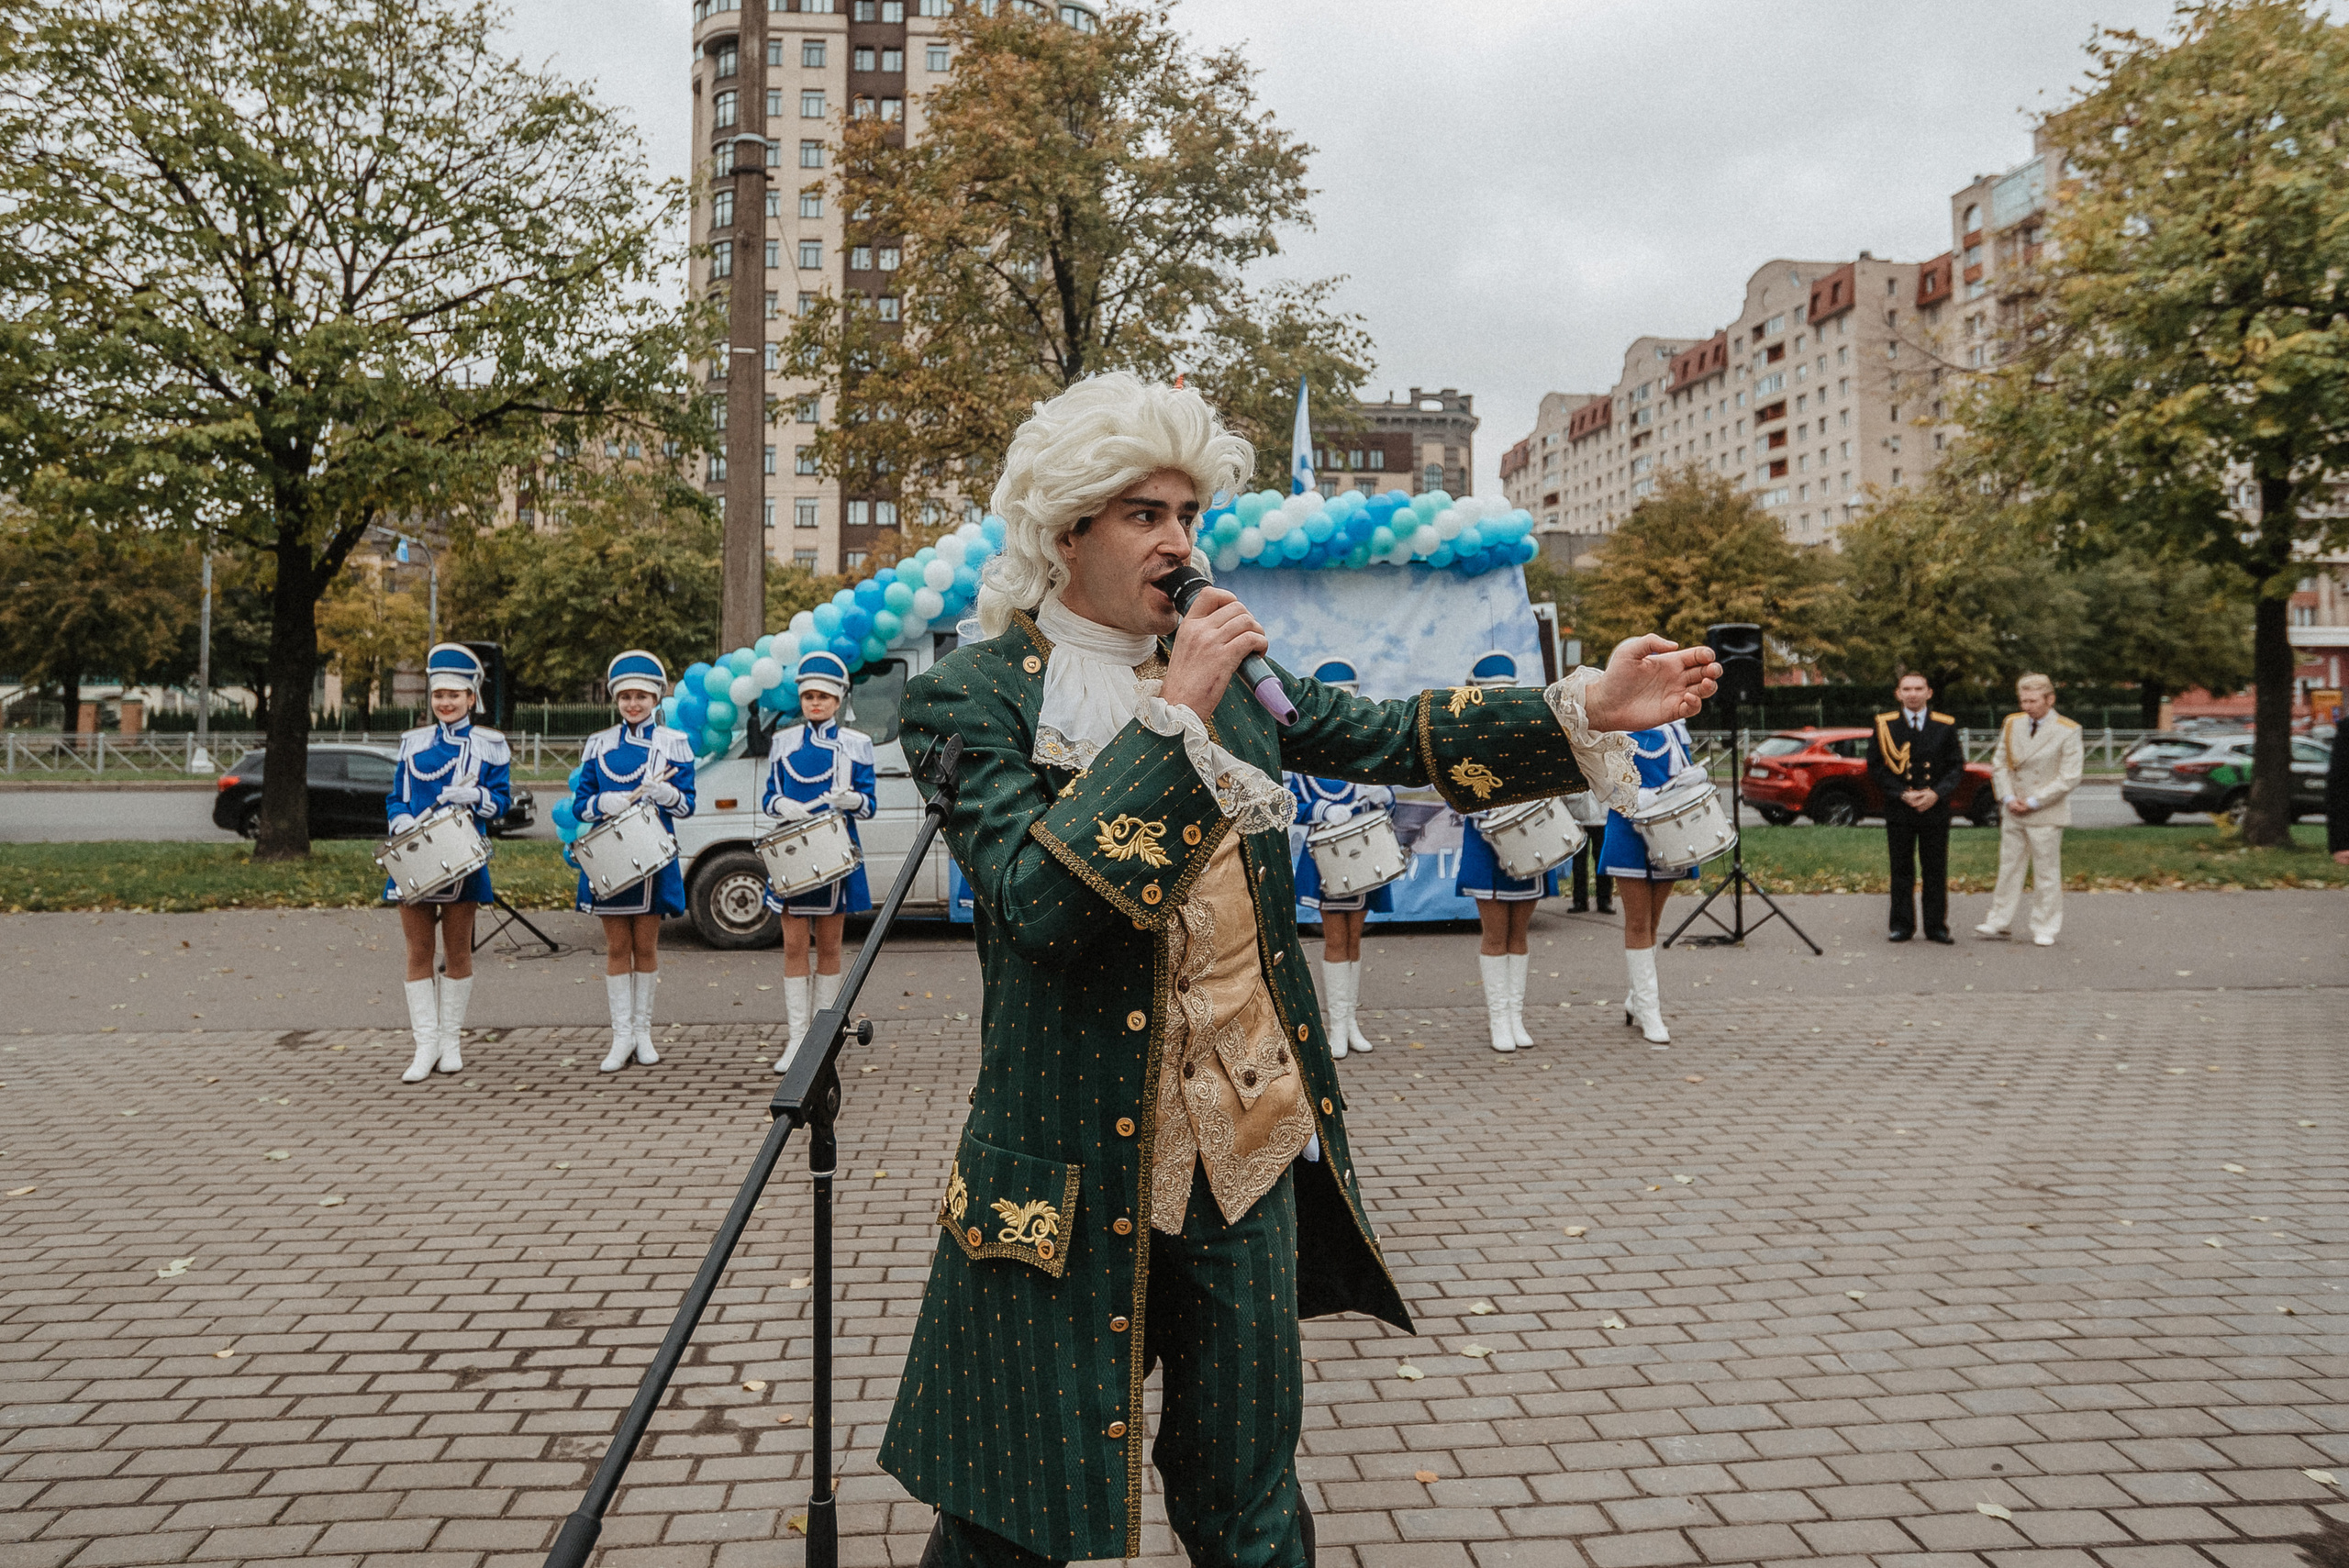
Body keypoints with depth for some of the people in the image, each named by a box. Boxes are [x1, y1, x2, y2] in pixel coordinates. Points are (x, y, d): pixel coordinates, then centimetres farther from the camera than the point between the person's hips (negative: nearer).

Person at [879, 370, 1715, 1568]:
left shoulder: (1228, 667, 7)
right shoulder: (969, 694, -10)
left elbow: (1390, 739, 4)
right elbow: (1036, 897, -23)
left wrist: (1587, 708, -5)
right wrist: (1175, 714, -23)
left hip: (1248, 1149, 5)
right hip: (1076, 1175, -4)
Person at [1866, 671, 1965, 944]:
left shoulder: (1945, 726, 5)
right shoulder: (1885, 725, 2)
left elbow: (1957, 766, 6)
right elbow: (1875, 766, 1)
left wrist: (1936, 793, -9)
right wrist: (1902, 794, -9)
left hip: (1935, 807, 1)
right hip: (1898, 809, -1)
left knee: (1936, 869, 3)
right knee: (1901, 869, 4)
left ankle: (1936, 926, 11)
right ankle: (1902, 925, 12)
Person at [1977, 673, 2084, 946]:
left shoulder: (2067, 732, -8)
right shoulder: (2012, 724, 6)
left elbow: (2069, 778, -11)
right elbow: (1999, 763, 9)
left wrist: (2033, 802, -13)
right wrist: (2008, 797, -5)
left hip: (2046, 815, -4)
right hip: (2013, 812, 4)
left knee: (2047, 873, 3)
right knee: (2009, 868, 10)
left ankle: (2045, 929, 12)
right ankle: (2000, 921, 18)